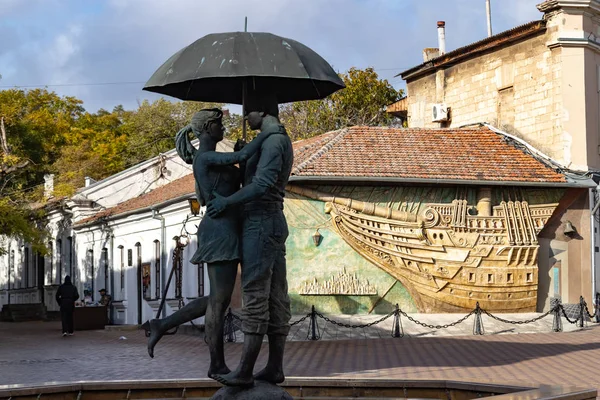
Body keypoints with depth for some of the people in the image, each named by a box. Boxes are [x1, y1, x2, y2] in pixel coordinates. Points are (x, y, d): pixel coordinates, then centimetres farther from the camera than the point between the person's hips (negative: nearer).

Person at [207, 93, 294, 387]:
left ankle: (244, 371, -8)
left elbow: (262, 184, -25)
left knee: (255, 297, -10)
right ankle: (275, 367, 10)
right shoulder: (281, 143, 20)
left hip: (261, 225, -11)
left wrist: (227, 201, -17)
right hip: (273, 224, 11)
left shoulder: (273, 140, -14)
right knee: (274, 297, 8)